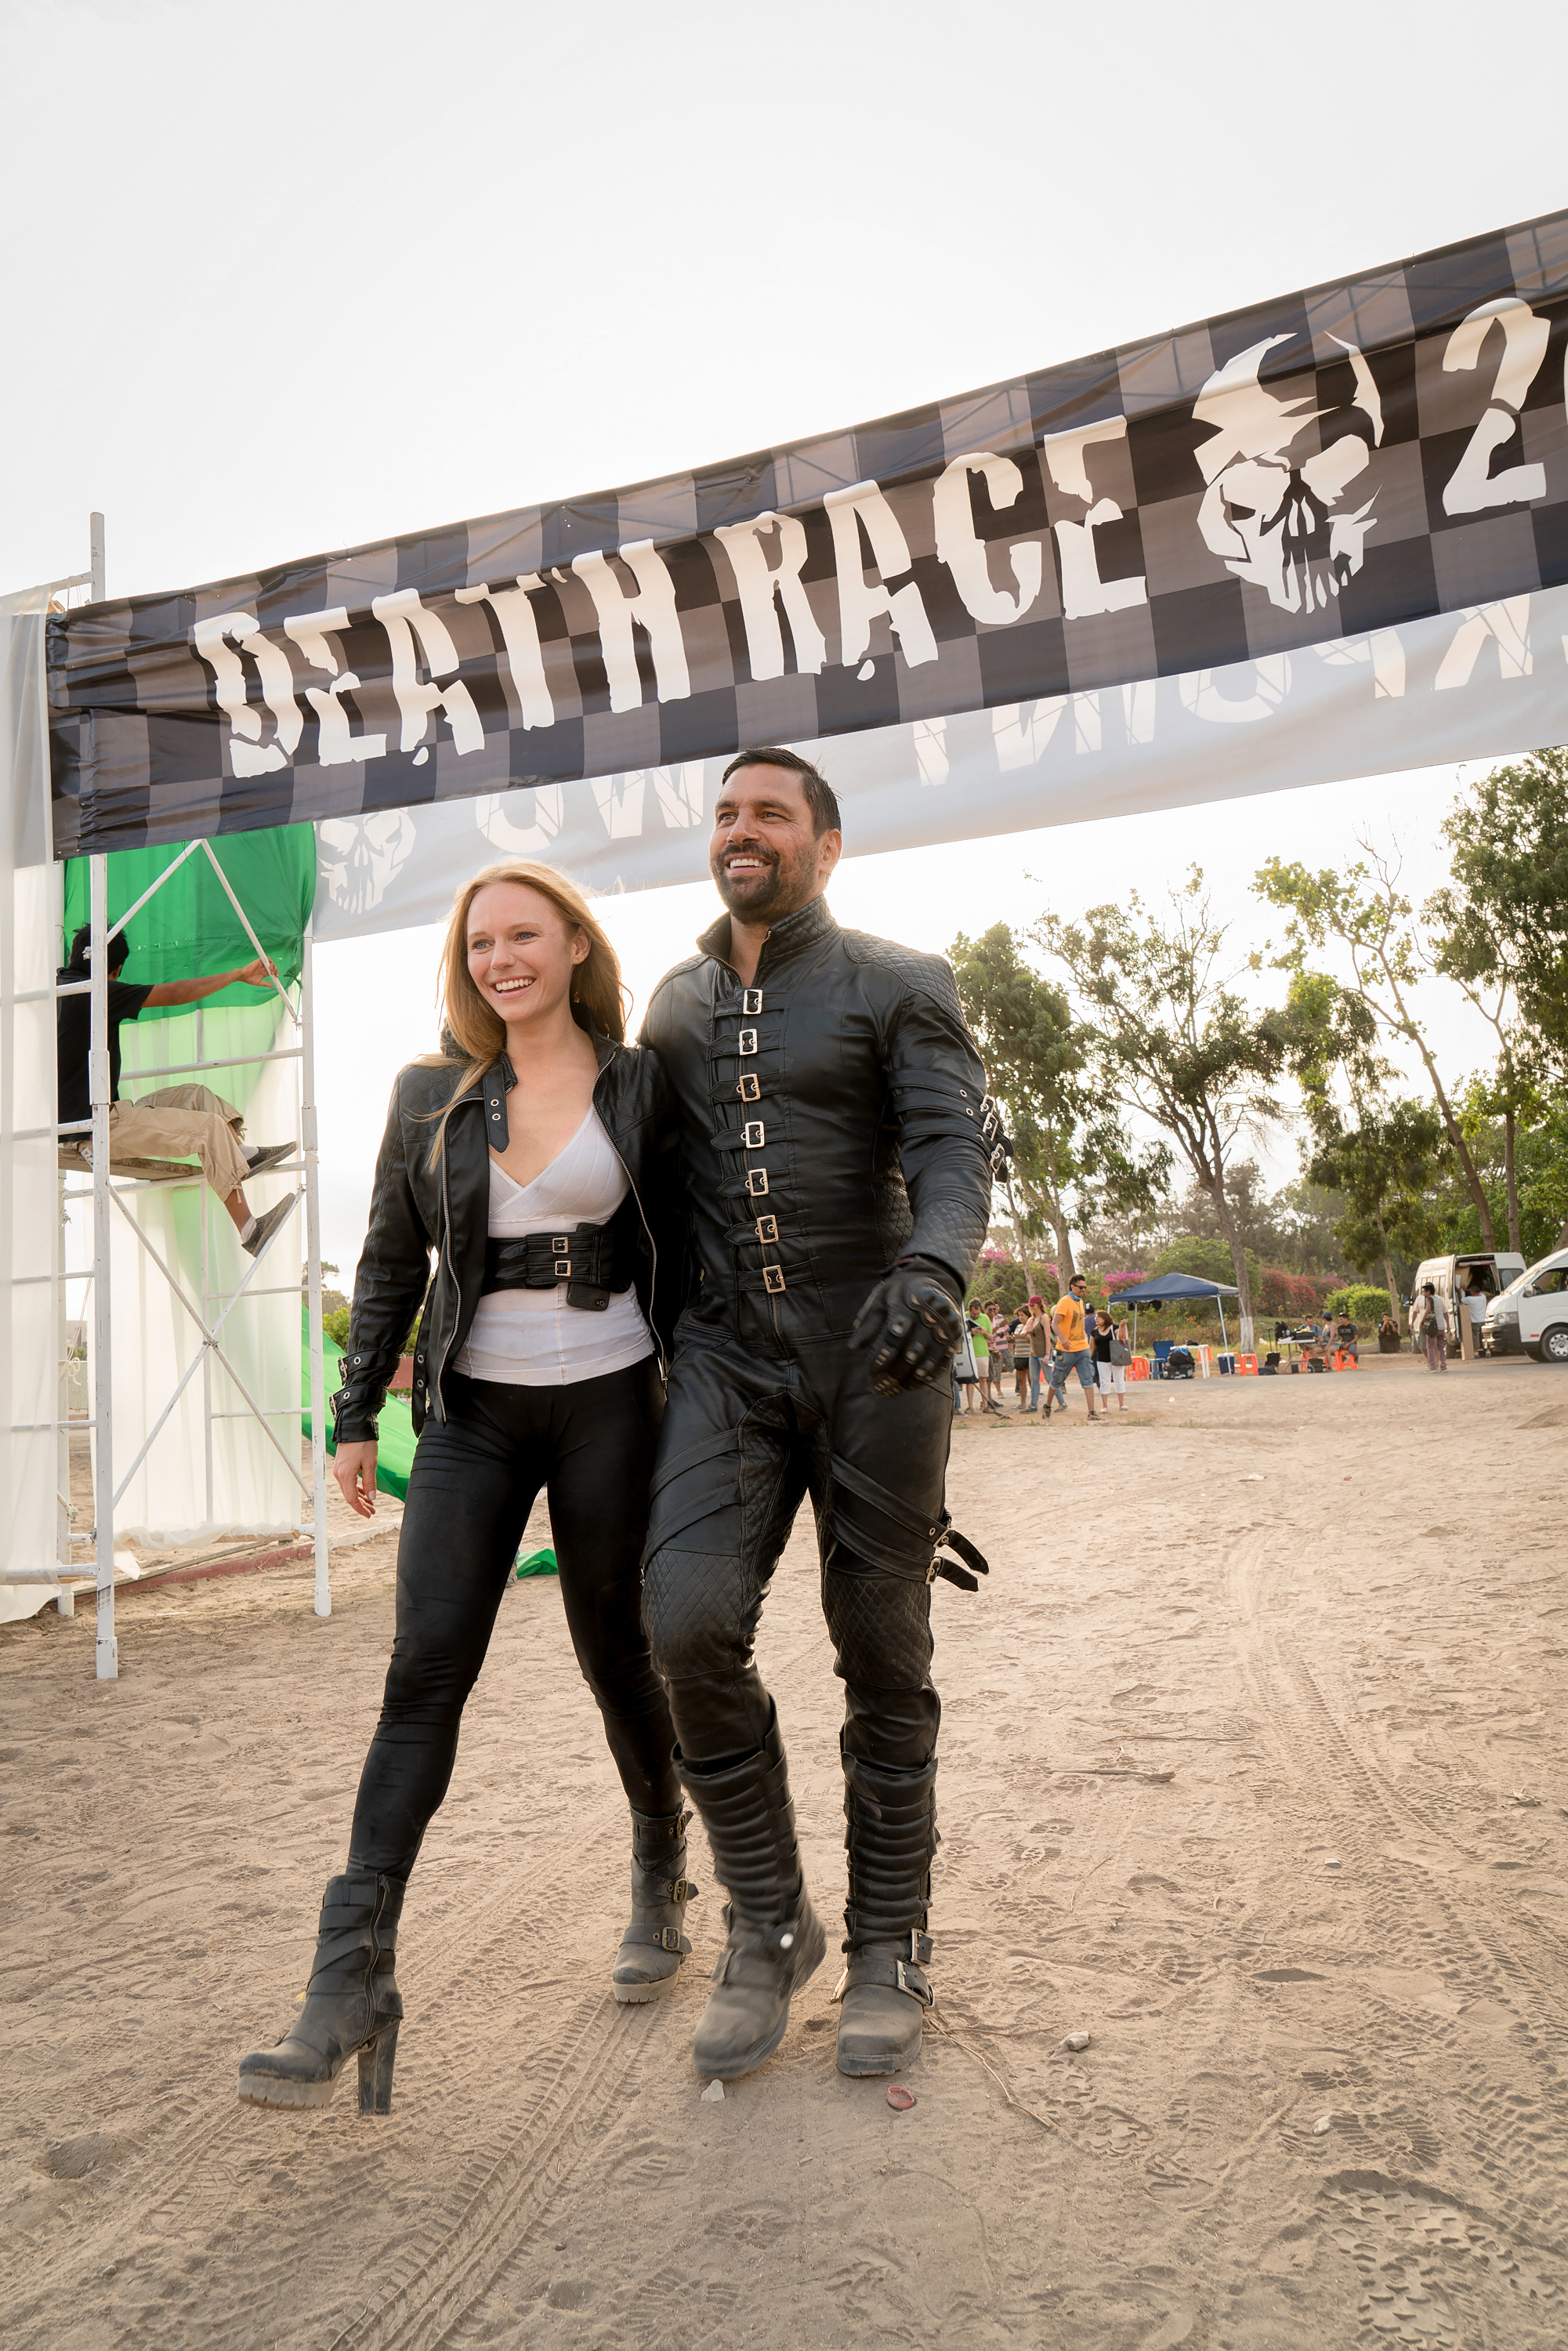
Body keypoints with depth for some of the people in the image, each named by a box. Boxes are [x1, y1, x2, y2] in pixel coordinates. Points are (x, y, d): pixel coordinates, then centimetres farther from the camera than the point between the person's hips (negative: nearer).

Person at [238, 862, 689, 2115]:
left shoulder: (642, 1085, 1)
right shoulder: (432, 1094, 5)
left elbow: (679, 1257, 4)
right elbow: (390, 1263, 10)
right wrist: (357, 1416, 7)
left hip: (608, 1402, -1)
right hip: (472, 1411, 2)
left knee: (616, 1655, 10)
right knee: (425, 1672, -6)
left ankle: (661, 1879, 35)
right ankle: (351, 1986, -1)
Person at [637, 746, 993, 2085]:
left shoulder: (899, 987, 0)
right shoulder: (675, 1005, 13)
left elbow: (956, 1151, -13)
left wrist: (935, 1271, -34)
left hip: (874, 1358, -3)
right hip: (729, 1359, 3)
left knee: (882, 1652, 4)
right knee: (691, 1623, -14)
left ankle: (890, 1948, 23)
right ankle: (769, 1923, 7)